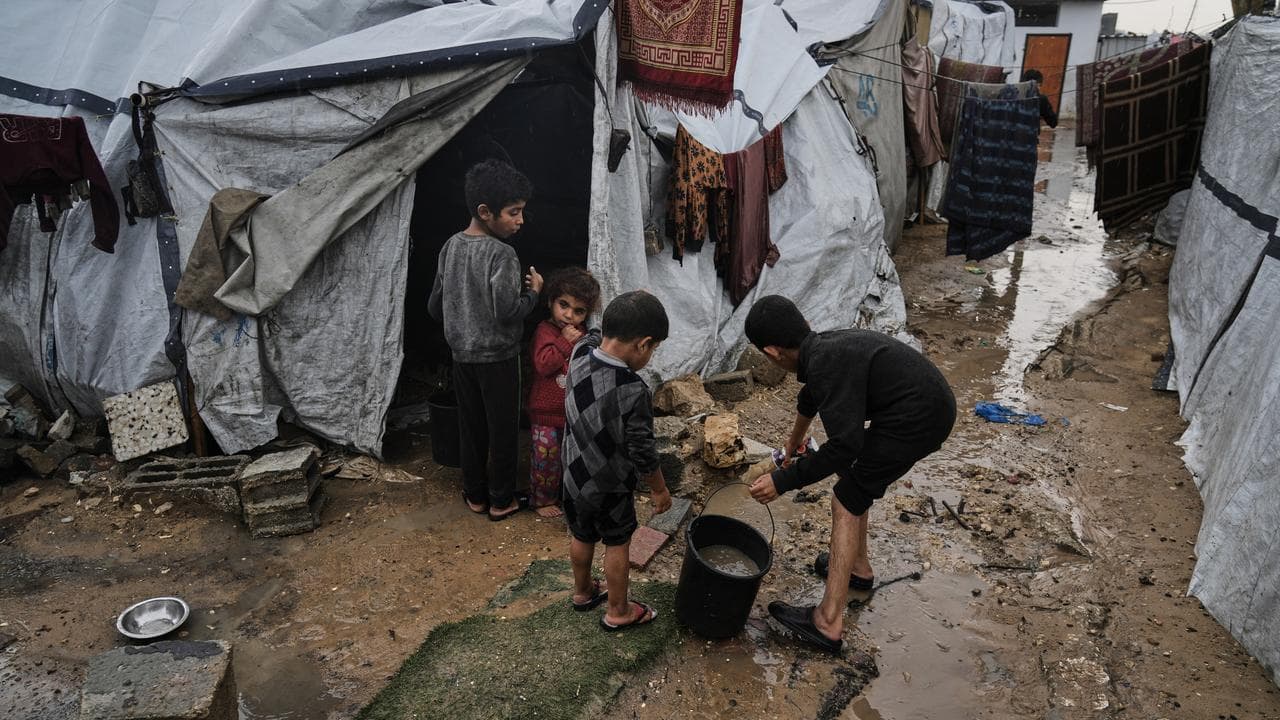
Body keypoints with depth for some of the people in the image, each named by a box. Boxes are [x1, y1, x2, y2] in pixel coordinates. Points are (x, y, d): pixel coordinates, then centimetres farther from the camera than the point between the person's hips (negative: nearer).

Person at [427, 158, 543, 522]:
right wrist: (533, 291, -7)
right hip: (497, 357, -6)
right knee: (503, 430, 8)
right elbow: (508, 313, -24)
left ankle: (475, 495, 28)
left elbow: (435, 306, 7)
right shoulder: (501, 253, -21)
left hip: (462, 355, 7)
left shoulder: (451, 246, 1)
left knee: (471, 427, 16)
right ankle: (501, 501, 19)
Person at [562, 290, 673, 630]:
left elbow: (595, 336, 8)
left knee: (582, 537, 27)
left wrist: (632, 307, 0)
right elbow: (643, 454, -23)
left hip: (574, 477, 6)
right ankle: (618, 612, 36)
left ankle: (583, 592, 50)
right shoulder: (634, 392, -33)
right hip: (611, 487, -6)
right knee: (617, 545, 17)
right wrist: (660, 489, -6)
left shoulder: (580, 353, -18)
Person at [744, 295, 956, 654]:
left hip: (916, 419, -9)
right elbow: (810, 398, 31)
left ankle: (828, 622, -3)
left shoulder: (827, 364, -22)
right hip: (932, 403, 9)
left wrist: (782, 481, -18)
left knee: (846, 502, -4)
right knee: (855, 480, 22)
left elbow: (844, 446, -26)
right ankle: (858, 567, 39)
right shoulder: (826, 345, 8)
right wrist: (794, 440, 50)